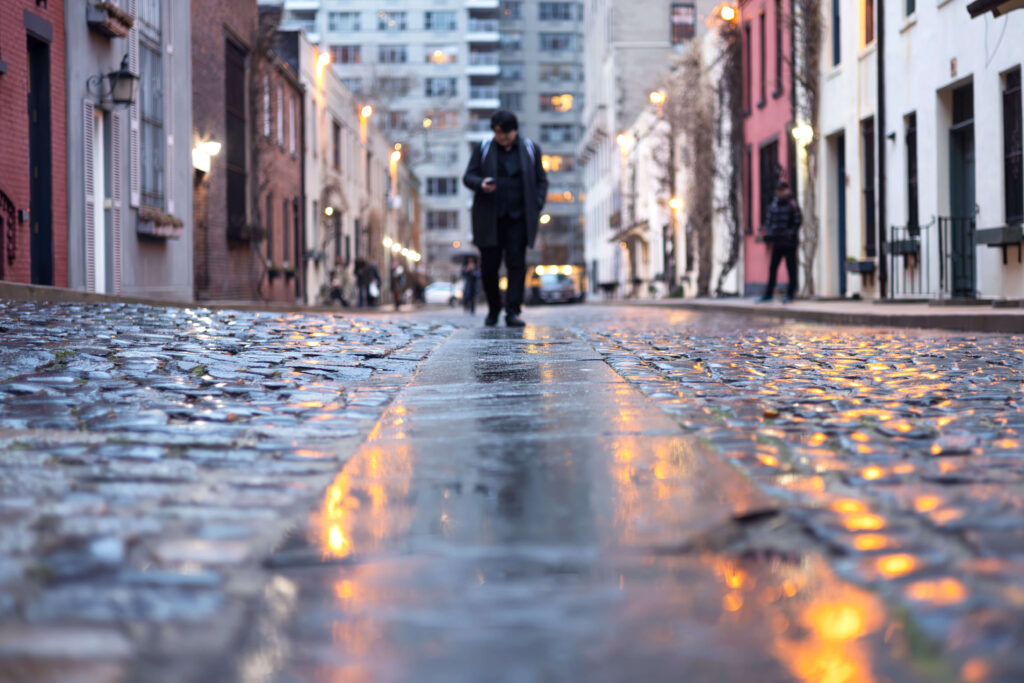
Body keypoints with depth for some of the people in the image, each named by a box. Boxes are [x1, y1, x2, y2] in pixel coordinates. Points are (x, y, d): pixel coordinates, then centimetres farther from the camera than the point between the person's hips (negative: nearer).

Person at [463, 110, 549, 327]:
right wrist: (480, 184, -18)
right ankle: (493, 309, 19)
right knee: (489, 266, 1)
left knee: (517, 264, -8)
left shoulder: (530, 149, 10)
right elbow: (468, 177, 5)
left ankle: (513, 312, -8)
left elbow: (541, 180, 13)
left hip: (518, 219, 0)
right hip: (489, 218, 0)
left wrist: (537, 205, -2)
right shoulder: (483, 149, 7)